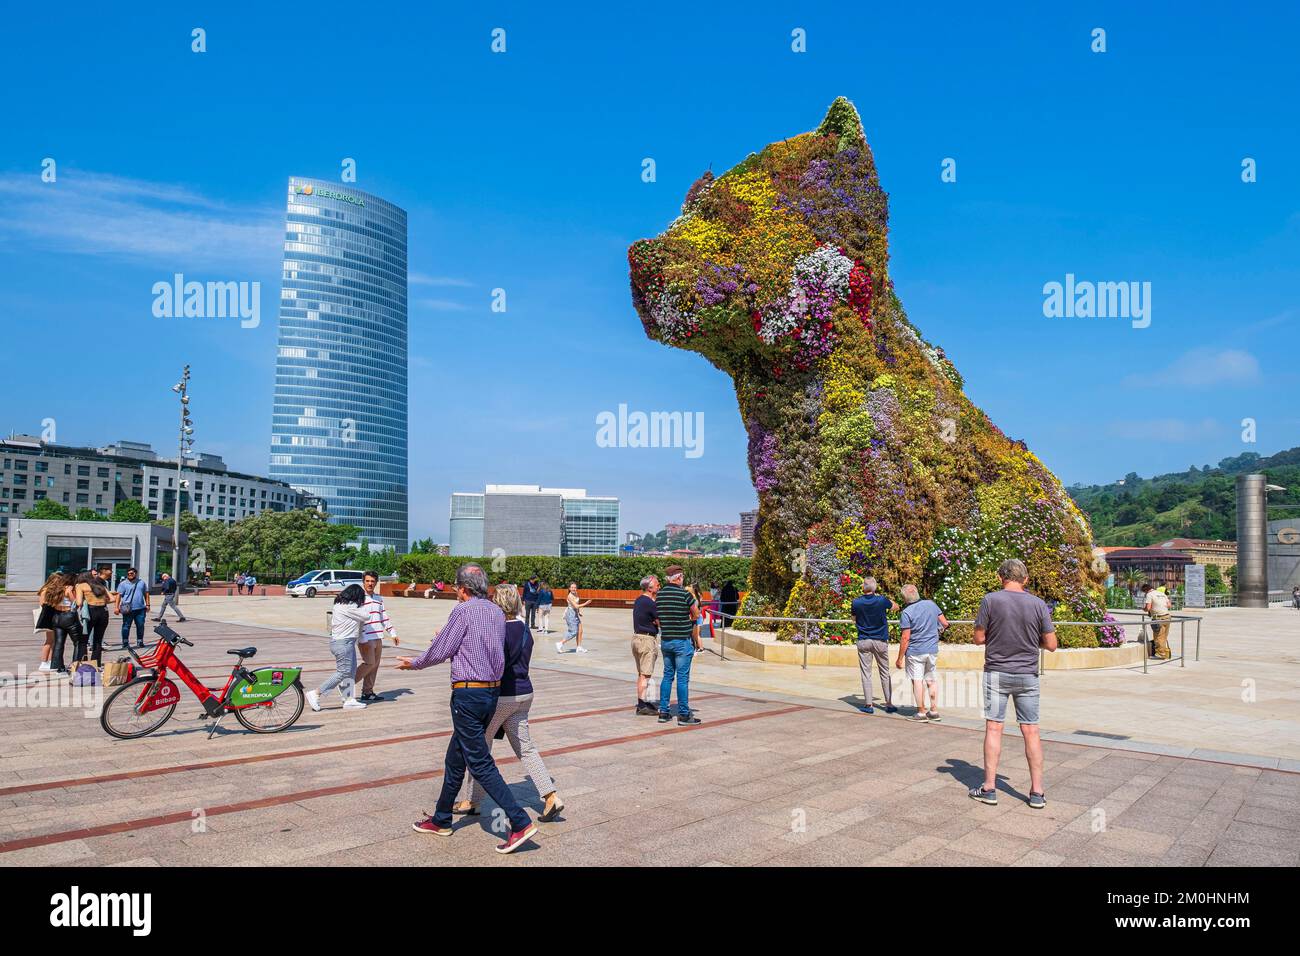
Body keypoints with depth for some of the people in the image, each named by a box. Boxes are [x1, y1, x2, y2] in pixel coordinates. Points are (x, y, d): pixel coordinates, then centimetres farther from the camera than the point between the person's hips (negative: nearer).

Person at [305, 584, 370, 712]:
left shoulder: (340, 604, 11)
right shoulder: (348, 607, -19)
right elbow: (366, 616, -13)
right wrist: (361, 606, 4)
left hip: (347, 642, 10)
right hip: (343, 643, -10)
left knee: (351, 671, 12)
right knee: (343, 672, -5)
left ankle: (350, 700, 15)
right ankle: (316, 694, -1)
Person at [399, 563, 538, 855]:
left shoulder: (463, 611, -13)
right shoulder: (497, 612, 9)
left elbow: (440, 652, -8)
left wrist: (414, 664, 12)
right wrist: (445, 637, 31)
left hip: (468, 693, -8)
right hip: (492, 691, 8)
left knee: (480, 763, -4)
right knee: (455, 758, 20)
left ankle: (521, 823, -8)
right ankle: (441, 820, 32)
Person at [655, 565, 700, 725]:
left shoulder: (659, 595, 4)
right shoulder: (684, 594, -13)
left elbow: (658, 620, 10)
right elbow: (696, 615, -3)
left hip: (665, 640, 6)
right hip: (682, 640, -6)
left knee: (667, 675, 13)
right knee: (682, 678, -1)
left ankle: (663, 712, 15)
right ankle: (683, 715, 4)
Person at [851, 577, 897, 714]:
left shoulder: (856, 602, -8)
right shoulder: (881, 600, -10)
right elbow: (896, 607, 11)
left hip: (863, 641, 0)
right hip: (880, 641, 0)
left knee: (866, 674, 4)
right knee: (885, 673, 10)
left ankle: (868, 705, 3)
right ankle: (889, 704, 12)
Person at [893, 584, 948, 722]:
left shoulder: (907, 612, -16)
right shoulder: (931, 604, 0)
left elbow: (905, 638, -16)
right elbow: (945, 623, 6)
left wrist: (900, 658, -9)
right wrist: (941, 628, 29)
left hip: (915, 652, -6)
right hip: (933, 649, 6)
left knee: (917, 680, 2)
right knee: (931, 680, 15)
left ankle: (921, 712, 5)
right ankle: (934, 711, 18)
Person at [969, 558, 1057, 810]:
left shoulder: (991, 600, -9)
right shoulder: (1038, 604, -3)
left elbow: (979, 638, -5)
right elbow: (1051, 645, 0)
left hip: (997, 673, -2)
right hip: (1027, 675, 2)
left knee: (993, 728, 4)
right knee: (1031, 731, 8)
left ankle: (989, 788, 7)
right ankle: (1037, 792, 12)